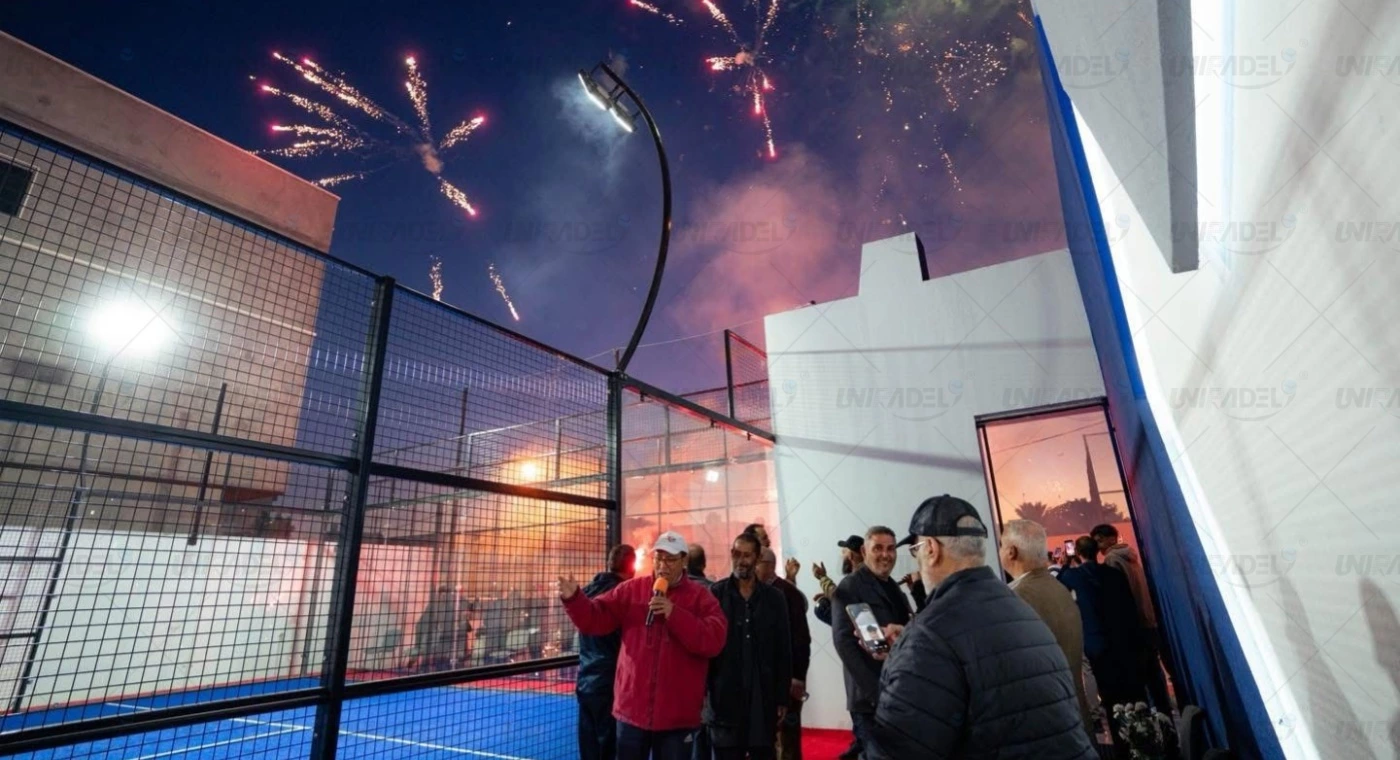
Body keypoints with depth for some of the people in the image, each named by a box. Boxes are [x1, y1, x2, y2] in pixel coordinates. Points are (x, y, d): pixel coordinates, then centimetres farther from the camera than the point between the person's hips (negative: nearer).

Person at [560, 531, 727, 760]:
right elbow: (595, 619, -3)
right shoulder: (631, 590, 1)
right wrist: (573, 599, -21)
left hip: (677, 715, -2)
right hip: (632, 708, 2)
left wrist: (674, 614, -26)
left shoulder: (701, 597, -6)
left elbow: (713, 641, -19)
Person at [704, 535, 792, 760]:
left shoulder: (774, 598, 4)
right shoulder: (715, 593, -2)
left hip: (763, 697, 2)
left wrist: (782, 697, 3)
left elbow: (784, 651, 5)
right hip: (724, 696, -1)